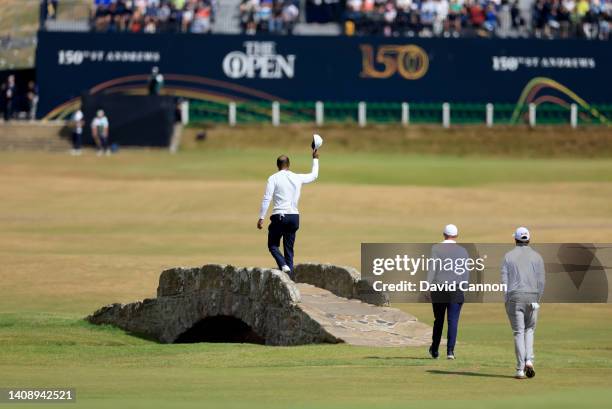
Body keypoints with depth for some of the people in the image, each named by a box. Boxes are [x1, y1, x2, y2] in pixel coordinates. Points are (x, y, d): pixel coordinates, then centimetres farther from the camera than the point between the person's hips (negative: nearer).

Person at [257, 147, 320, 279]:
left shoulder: (274, 178, -4)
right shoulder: (298, 178, 7)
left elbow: (267, 199, -10)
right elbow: (314, 175, 27)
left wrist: (261, 218, -8)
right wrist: (315, 159, 41)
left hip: (279, 217, -4)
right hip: (294, 217, 4)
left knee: (273, 245, 8)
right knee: (289, 249, 11)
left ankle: (284, 266, -17)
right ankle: (289, 277, 5)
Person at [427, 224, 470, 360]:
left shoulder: (436, 248, -1)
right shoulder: (463, 251, 5)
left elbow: (432, 268, -8)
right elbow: (466, 273, 5)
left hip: (438, 289, 0)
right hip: (456, 290, 0)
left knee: (438, 320, 12)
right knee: (453, 321, -1)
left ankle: (434, 350, 20)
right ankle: (450, 350, -9)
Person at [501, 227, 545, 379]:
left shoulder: (508, 256, 2)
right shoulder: (536, 257, 3)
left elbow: (504, 280, -2)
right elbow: (541, 281, -1)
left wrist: (508, 301, 5)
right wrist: (537, 301, 8)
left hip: (514, 297, -1)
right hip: (532, 297, 1)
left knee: (518, 332, 2)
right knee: (529, 330, 17)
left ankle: (520, 370, -3)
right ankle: (529, 360, -4)